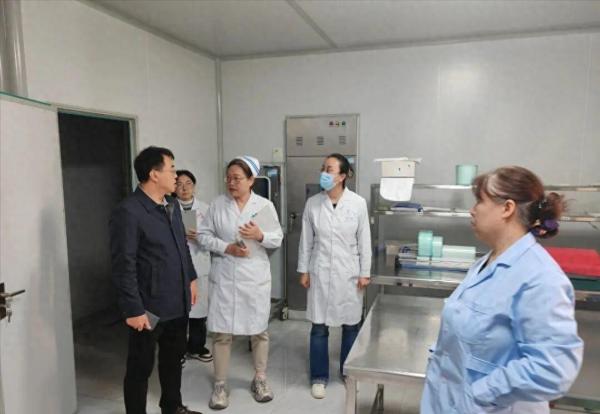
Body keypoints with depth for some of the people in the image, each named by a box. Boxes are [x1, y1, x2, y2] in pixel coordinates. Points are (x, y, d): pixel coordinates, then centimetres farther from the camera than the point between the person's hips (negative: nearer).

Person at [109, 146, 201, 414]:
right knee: (141, 367, 11)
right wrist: (133, 310, -19)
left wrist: (190, 279, 16)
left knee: (173, 358, 23)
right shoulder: (128, 212, -18)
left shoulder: (171, 205, 7)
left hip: (178, 303, 8)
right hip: (149, 307, -8)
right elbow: (124, 267, -19)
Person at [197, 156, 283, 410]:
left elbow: (278, 238, 1)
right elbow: (203, 235, 0)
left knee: (259, 330, 11)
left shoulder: (265, 205, -1)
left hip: (255, 278, 0)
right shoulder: (217, 204, 0)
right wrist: (227, 248, -14)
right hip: (223, 278, 0)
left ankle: (260, 379, 31)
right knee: (221, 332, 6)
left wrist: (260, 235, -19)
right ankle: (220, 384, 24)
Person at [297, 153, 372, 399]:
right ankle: (319, 377, 25)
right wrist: (303, 270, 3)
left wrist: (364, 273, -2)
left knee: (351, 326, 12)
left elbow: (364, 240, -2)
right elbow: (306, 239, 3)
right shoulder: (312, 203, -3)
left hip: (348, 273, 0)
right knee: (319, 327, 8)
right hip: (320, 273, 1)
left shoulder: (358, 203, -7)